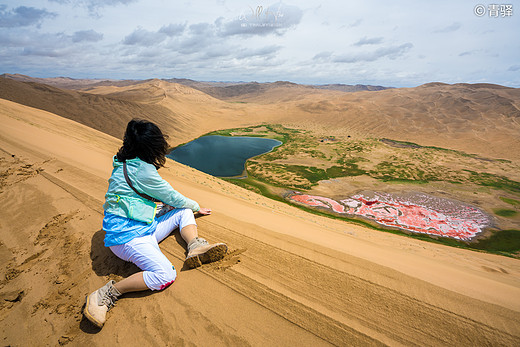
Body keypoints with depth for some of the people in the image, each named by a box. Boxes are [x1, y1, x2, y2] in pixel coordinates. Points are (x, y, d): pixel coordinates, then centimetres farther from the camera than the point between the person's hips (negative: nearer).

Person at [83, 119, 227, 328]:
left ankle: (194, 246, -14)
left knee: (183, 212, 8)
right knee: (165, 275, -26)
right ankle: (107, 294, -10)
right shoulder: (142, 169, -20)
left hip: (144, 228, 10)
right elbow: (172, 197, -9)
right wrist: (196, 207, 9)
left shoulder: (125, 164, 11)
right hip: (128, 237, -10)